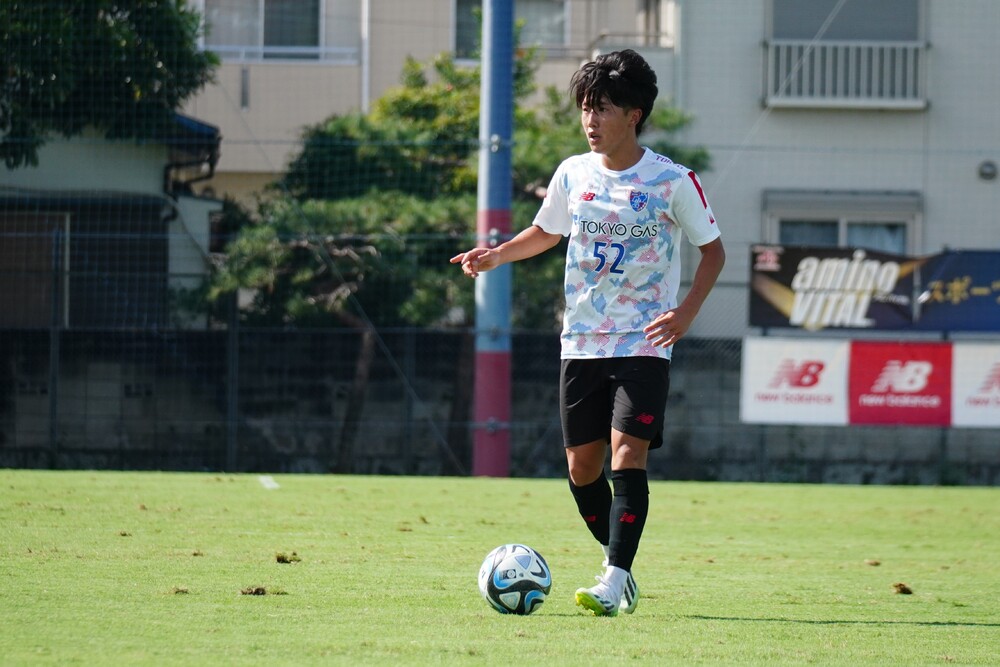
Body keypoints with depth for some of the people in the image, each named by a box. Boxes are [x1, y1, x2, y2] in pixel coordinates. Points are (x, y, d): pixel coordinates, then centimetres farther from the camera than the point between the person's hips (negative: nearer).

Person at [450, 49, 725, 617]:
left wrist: (687, 310, -13)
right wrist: (496, 256, 4)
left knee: (627, 453, -18)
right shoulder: (573, 175, 4)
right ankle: (620, 565, 24)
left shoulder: (673, 181, -8)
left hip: (644, 343, -5)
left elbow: (713, 251, 1)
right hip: (581, 343, 5)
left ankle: (614, 583, -20)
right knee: (582, 464, 5)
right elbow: (546, 233, 22)